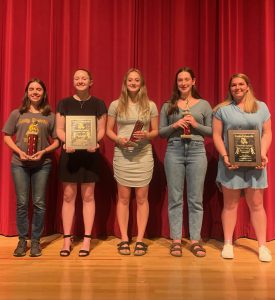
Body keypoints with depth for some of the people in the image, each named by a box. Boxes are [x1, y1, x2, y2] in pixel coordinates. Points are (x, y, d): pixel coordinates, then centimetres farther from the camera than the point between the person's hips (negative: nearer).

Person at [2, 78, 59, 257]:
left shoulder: (50, 116, 3)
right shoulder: (17, 114, 6)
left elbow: (57, 141, 3)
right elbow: (7, 136, 7)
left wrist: (43, 152, -13)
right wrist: (19, 151, -8)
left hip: (42, 164, 0)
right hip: (20, 164, 1)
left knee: (39, 203, 4)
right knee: (22, 203, 6)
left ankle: (36, 241, 17)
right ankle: (22, 240, 19)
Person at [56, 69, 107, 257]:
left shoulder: (98, 104, 4)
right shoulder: (64, 104, 6)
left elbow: (101, 130, 1)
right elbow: (59, 129, 3)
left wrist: (95, 142, -19)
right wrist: (65, 142, -17)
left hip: (90, 153, -1)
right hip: (69, 153, 1)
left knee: (88, 196, 4)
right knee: (68, 196, 4)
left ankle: (87, 240, 13)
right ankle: (67, 240, 14)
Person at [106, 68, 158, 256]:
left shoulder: (150, 105, 5)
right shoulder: (116, 105, 4)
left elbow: (156, 131, 7)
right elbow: (109, 130, 6)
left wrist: (146, 136, -14)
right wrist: (118, 139, -13)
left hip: (143, 155, 0)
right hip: (122, 154, 0)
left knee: (141, 198, 4)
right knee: (123, 198, 5)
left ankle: (140, 240, 13)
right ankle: (124, 239, 14)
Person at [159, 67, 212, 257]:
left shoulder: (204, 105, 10)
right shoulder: (168, 105, 11)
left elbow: (211, 131, 9)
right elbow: (161, 132, 9)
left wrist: (196, 125, -8)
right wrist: (174, 126, -8)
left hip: (197, 150, 0)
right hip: (174, 151, 0)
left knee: (196, 198, 2)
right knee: (175, 198, 3)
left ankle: (195, 240, 12)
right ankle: (176, 240, 11)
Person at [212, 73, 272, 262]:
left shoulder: (261, 107, 11)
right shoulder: (222, 109, 6)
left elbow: (267, 133, 8)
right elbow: (217, 135, 1)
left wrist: (263, 154, -8)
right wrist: (224, 156, -12)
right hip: (231, 163, -1)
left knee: (256, 204, 5)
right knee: (230, 204, 5)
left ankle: (262, 246, 14)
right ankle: (228, 244, 14)